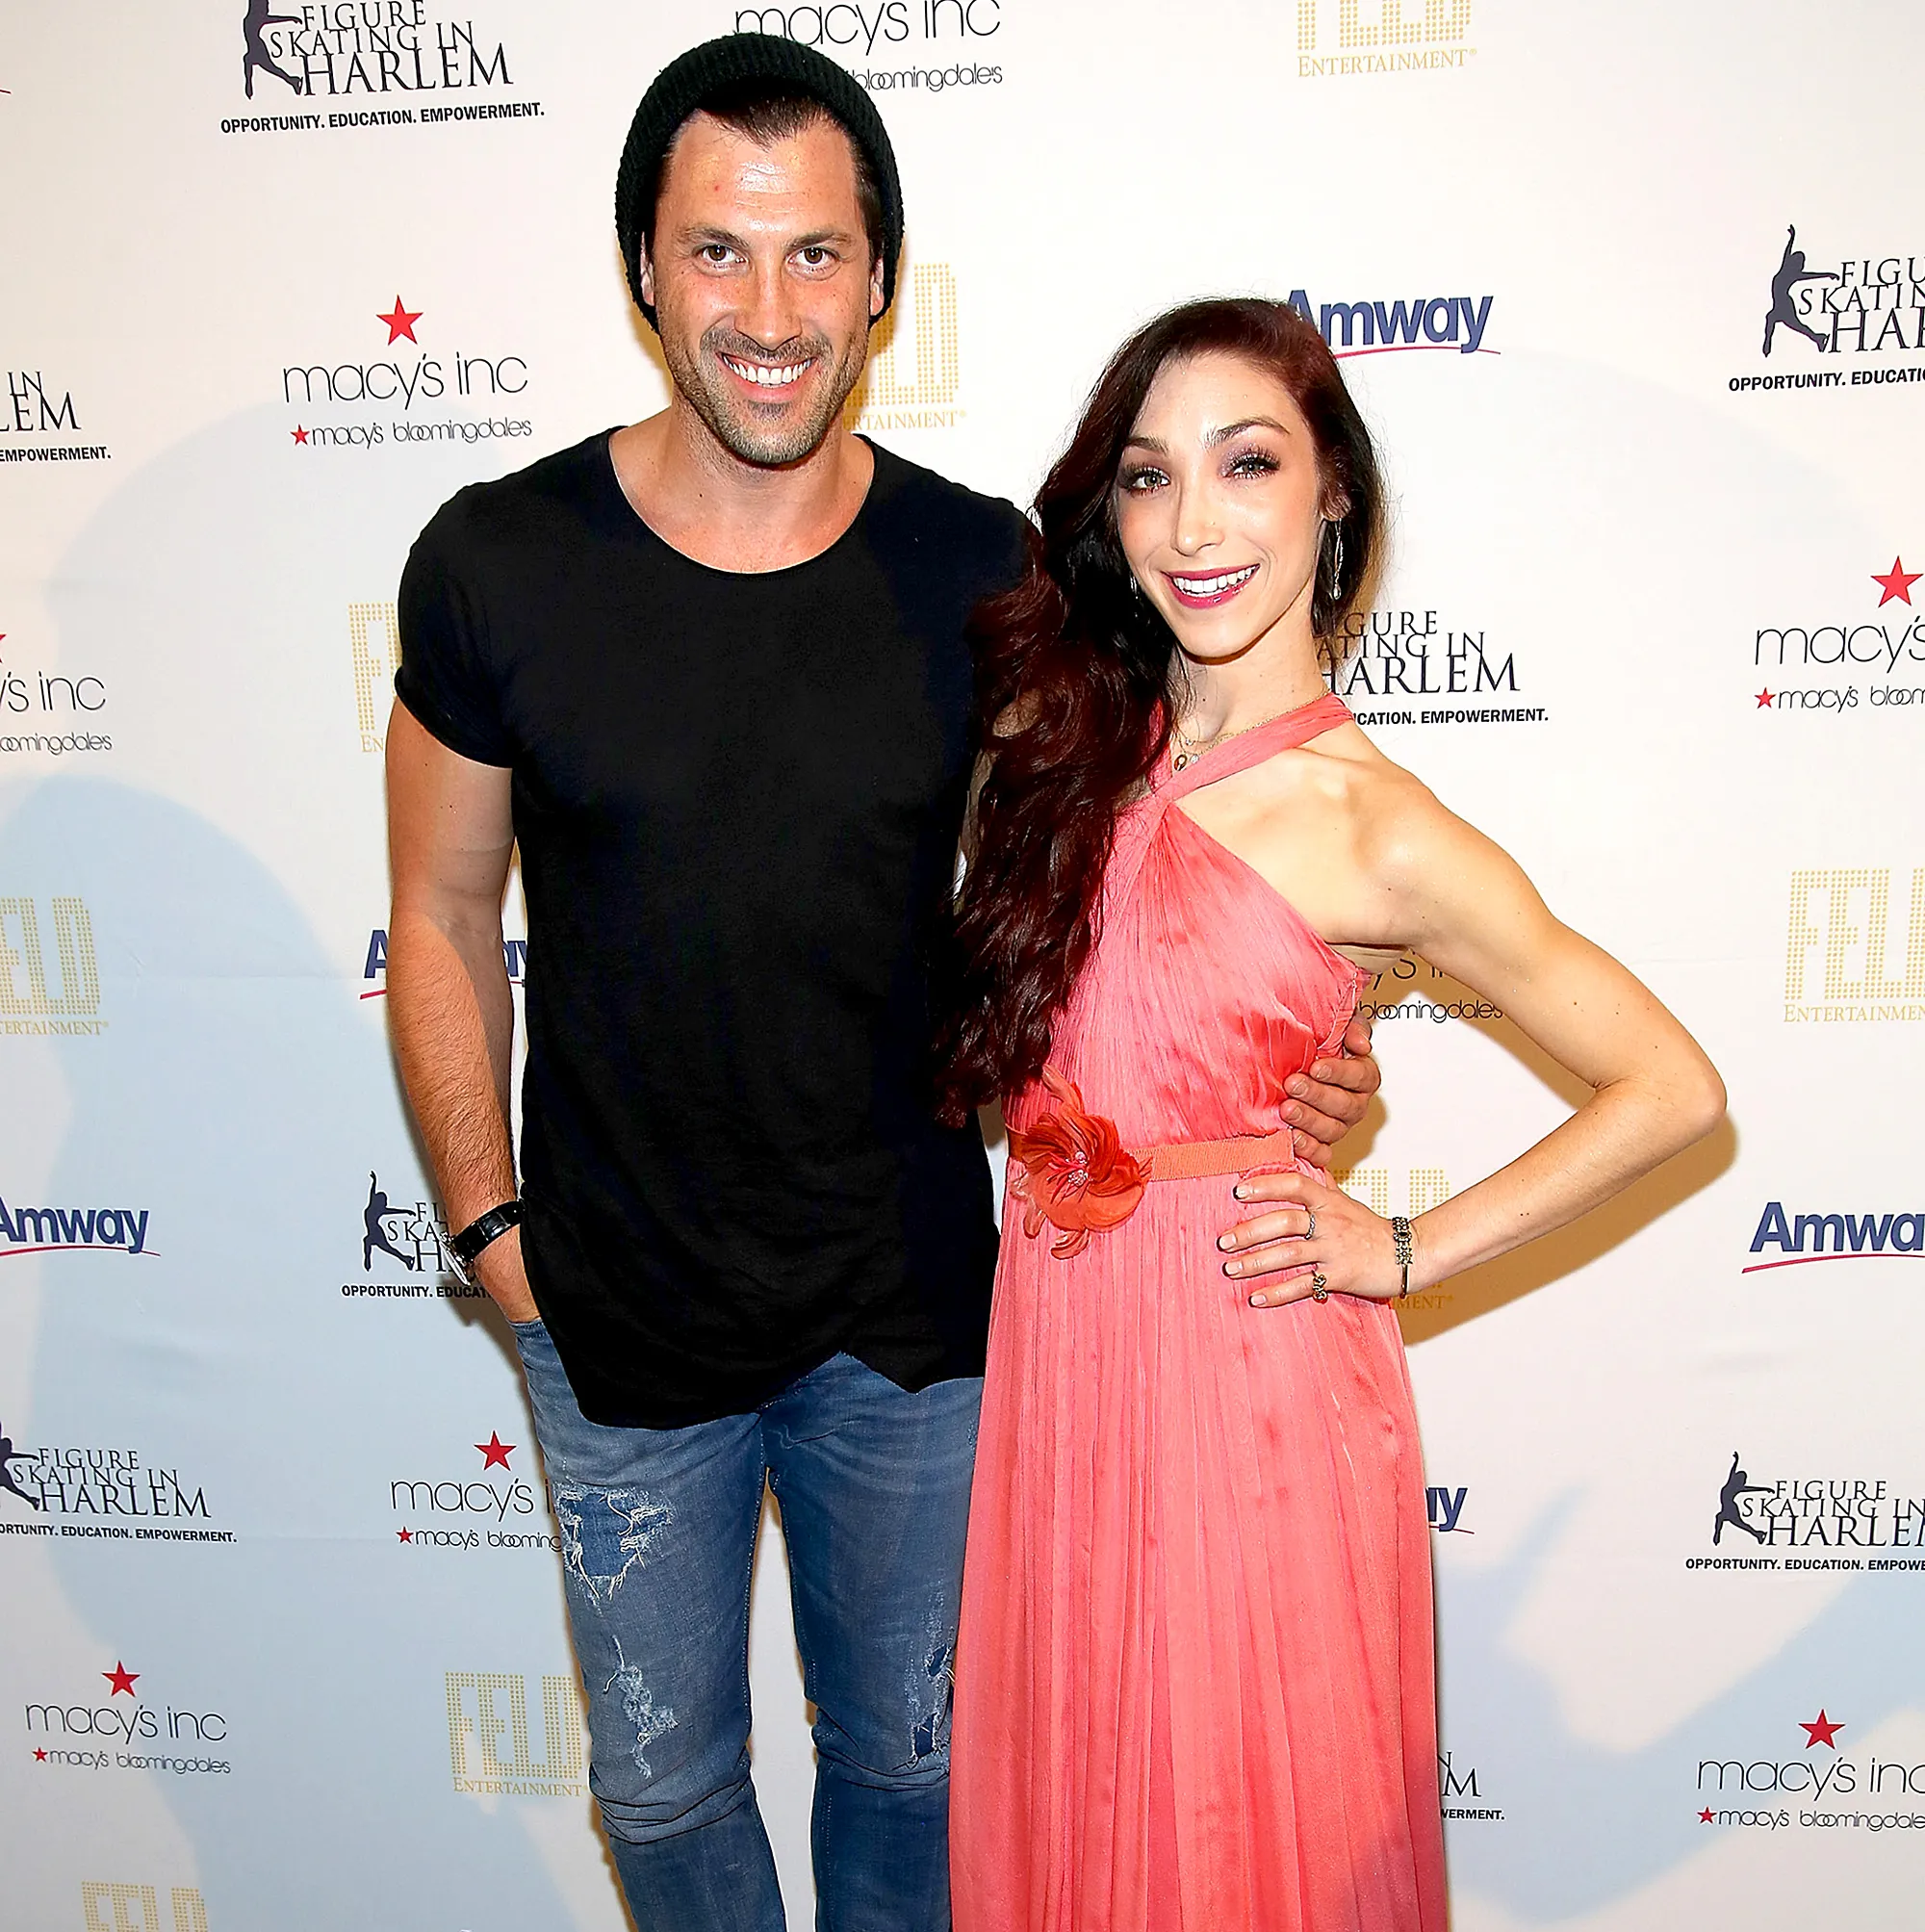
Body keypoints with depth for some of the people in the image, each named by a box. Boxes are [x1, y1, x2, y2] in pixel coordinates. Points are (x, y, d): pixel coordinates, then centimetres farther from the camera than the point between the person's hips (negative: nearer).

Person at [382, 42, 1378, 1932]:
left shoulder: (980, 572, -9)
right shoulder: (497, 565, -11)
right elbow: (443, 921, -1)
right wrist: (487, 1228, -4)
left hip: (909, 1302, 1)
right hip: (616, 1309, 0)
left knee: (903, 1748, 23)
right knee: (663, 1776, 21)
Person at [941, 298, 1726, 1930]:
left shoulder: (1376, 831, -13)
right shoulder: (1067, 744, 1)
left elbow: (1673, 1090, -8)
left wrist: (1406, 1253, -8)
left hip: (1252, 1369, -4)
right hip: (1061, 1354, 5)